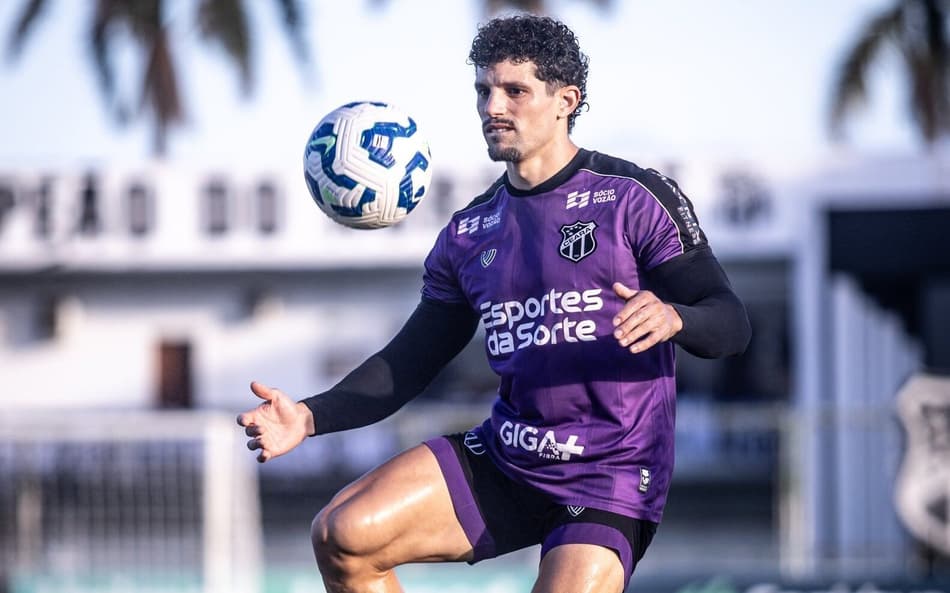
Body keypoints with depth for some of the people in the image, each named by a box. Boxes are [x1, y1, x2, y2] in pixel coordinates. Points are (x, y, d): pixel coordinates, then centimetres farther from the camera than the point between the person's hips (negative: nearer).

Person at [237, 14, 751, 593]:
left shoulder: (634, 197, -4)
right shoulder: (470, 234, 12)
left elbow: (730, 323, -7)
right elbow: (409, 361, 15)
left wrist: (673, 317, -32)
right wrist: (310, 416, -2)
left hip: (611, 480, -5)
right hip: (503, 459, 5)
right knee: (341, 535, -11)